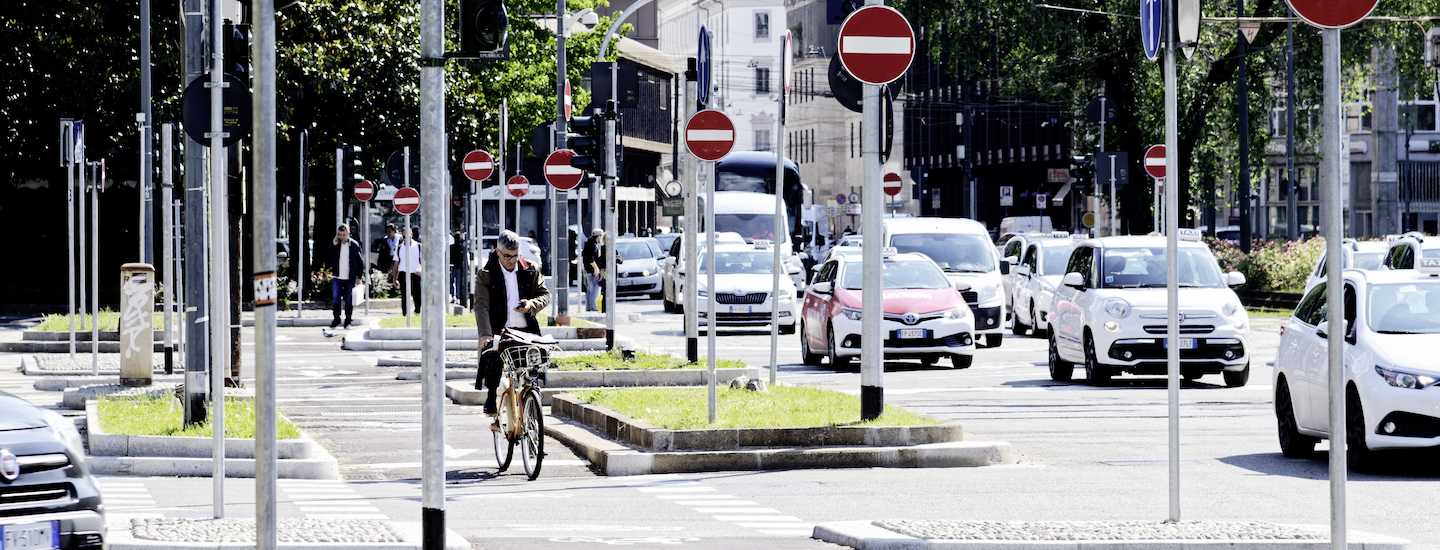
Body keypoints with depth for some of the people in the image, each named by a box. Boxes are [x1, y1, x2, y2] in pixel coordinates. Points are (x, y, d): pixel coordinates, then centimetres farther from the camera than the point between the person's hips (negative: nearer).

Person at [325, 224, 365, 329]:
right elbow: (327, 258, 1)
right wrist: (333, 246, -10)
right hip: (337, 278, 1)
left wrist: (359, 276, -1)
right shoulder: (335, 244, 5)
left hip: (350, 279, -1)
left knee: (349, 301, 3)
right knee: (335, 298, -8)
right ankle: (336, 319, 3)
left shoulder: (354, 245, 0)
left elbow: (360, 262, 5)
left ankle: (348, 321, 14)